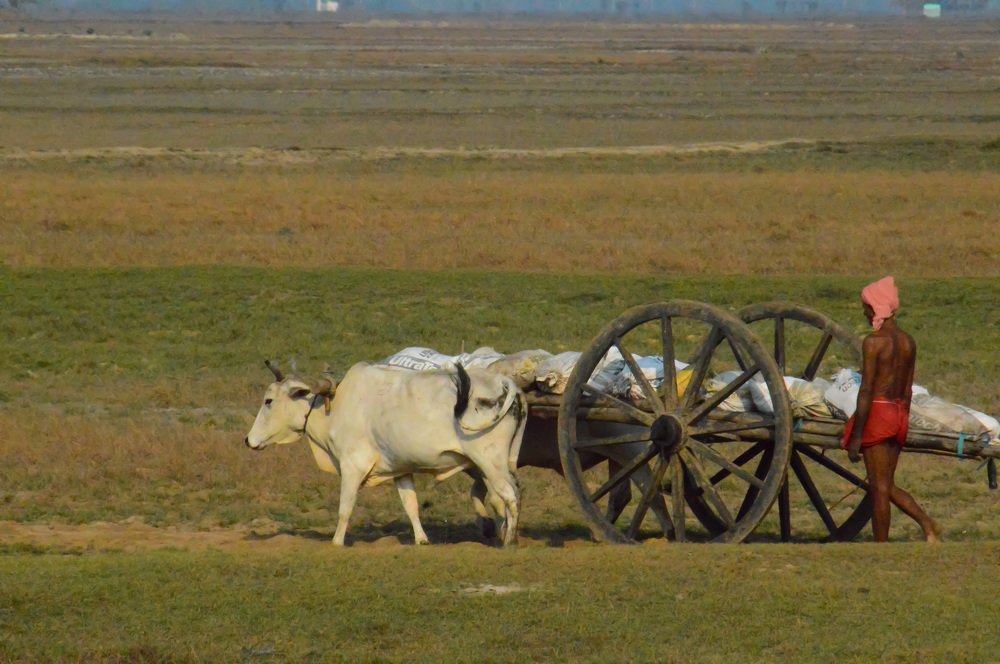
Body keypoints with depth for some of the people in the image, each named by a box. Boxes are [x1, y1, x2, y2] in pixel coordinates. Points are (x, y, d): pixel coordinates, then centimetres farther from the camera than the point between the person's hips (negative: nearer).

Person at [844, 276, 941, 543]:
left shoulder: (874, 341, -13)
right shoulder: (908, 341, 9)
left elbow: (866, 390, -16)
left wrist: (856, 437, -14)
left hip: (877, 413, -7)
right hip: (899, 415, 7)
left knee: (879, 487, -1)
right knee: (887, 486, 14)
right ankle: (927, 523, -6)